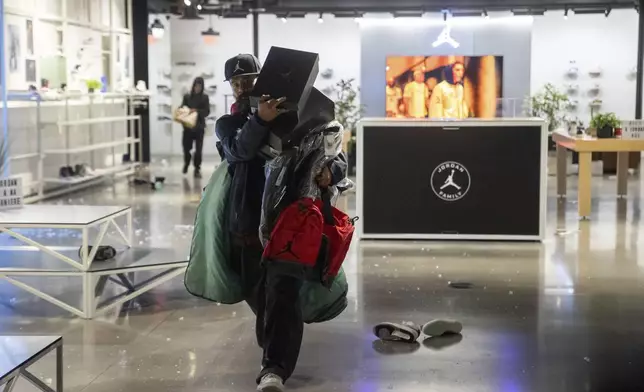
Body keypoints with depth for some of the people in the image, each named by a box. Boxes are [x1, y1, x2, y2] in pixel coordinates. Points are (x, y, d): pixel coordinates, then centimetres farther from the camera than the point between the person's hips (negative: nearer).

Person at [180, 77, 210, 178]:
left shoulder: (205, 97, 1)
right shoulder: (187, 96, 4)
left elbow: (207, 112, -5)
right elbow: (181, 108, 6)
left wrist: (197, 111, -20)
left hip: (199, 127, -1)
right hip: (188, 126, 1)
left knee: (198, 149, -3)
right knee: (186, 147, 5)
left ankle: (197, 169, 7)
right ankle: (186, 163, 35)